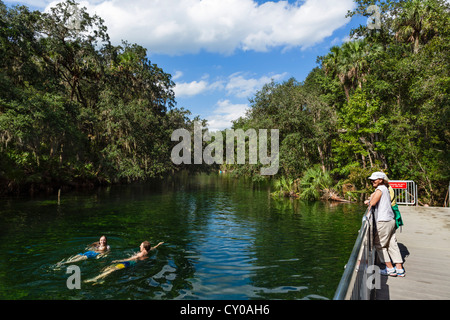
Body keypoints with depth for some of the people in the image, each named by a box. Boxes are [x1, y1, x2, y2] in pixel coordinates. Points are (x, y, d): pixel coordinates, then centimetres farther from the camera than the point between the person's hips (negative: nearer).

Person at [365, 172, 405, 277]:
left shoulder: (380, 189, -11)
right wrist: (370, 200, 10)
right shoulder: (385, 189, 18)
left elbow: (372, 203, -16)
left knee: (379, 245, 3)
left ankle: (390, 269, 7)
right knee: (393, 245, 11)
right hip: (391, 220, 9)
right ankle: (399, 269, 14)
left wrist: (371, 198, 3)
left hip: (383, 221, -9)